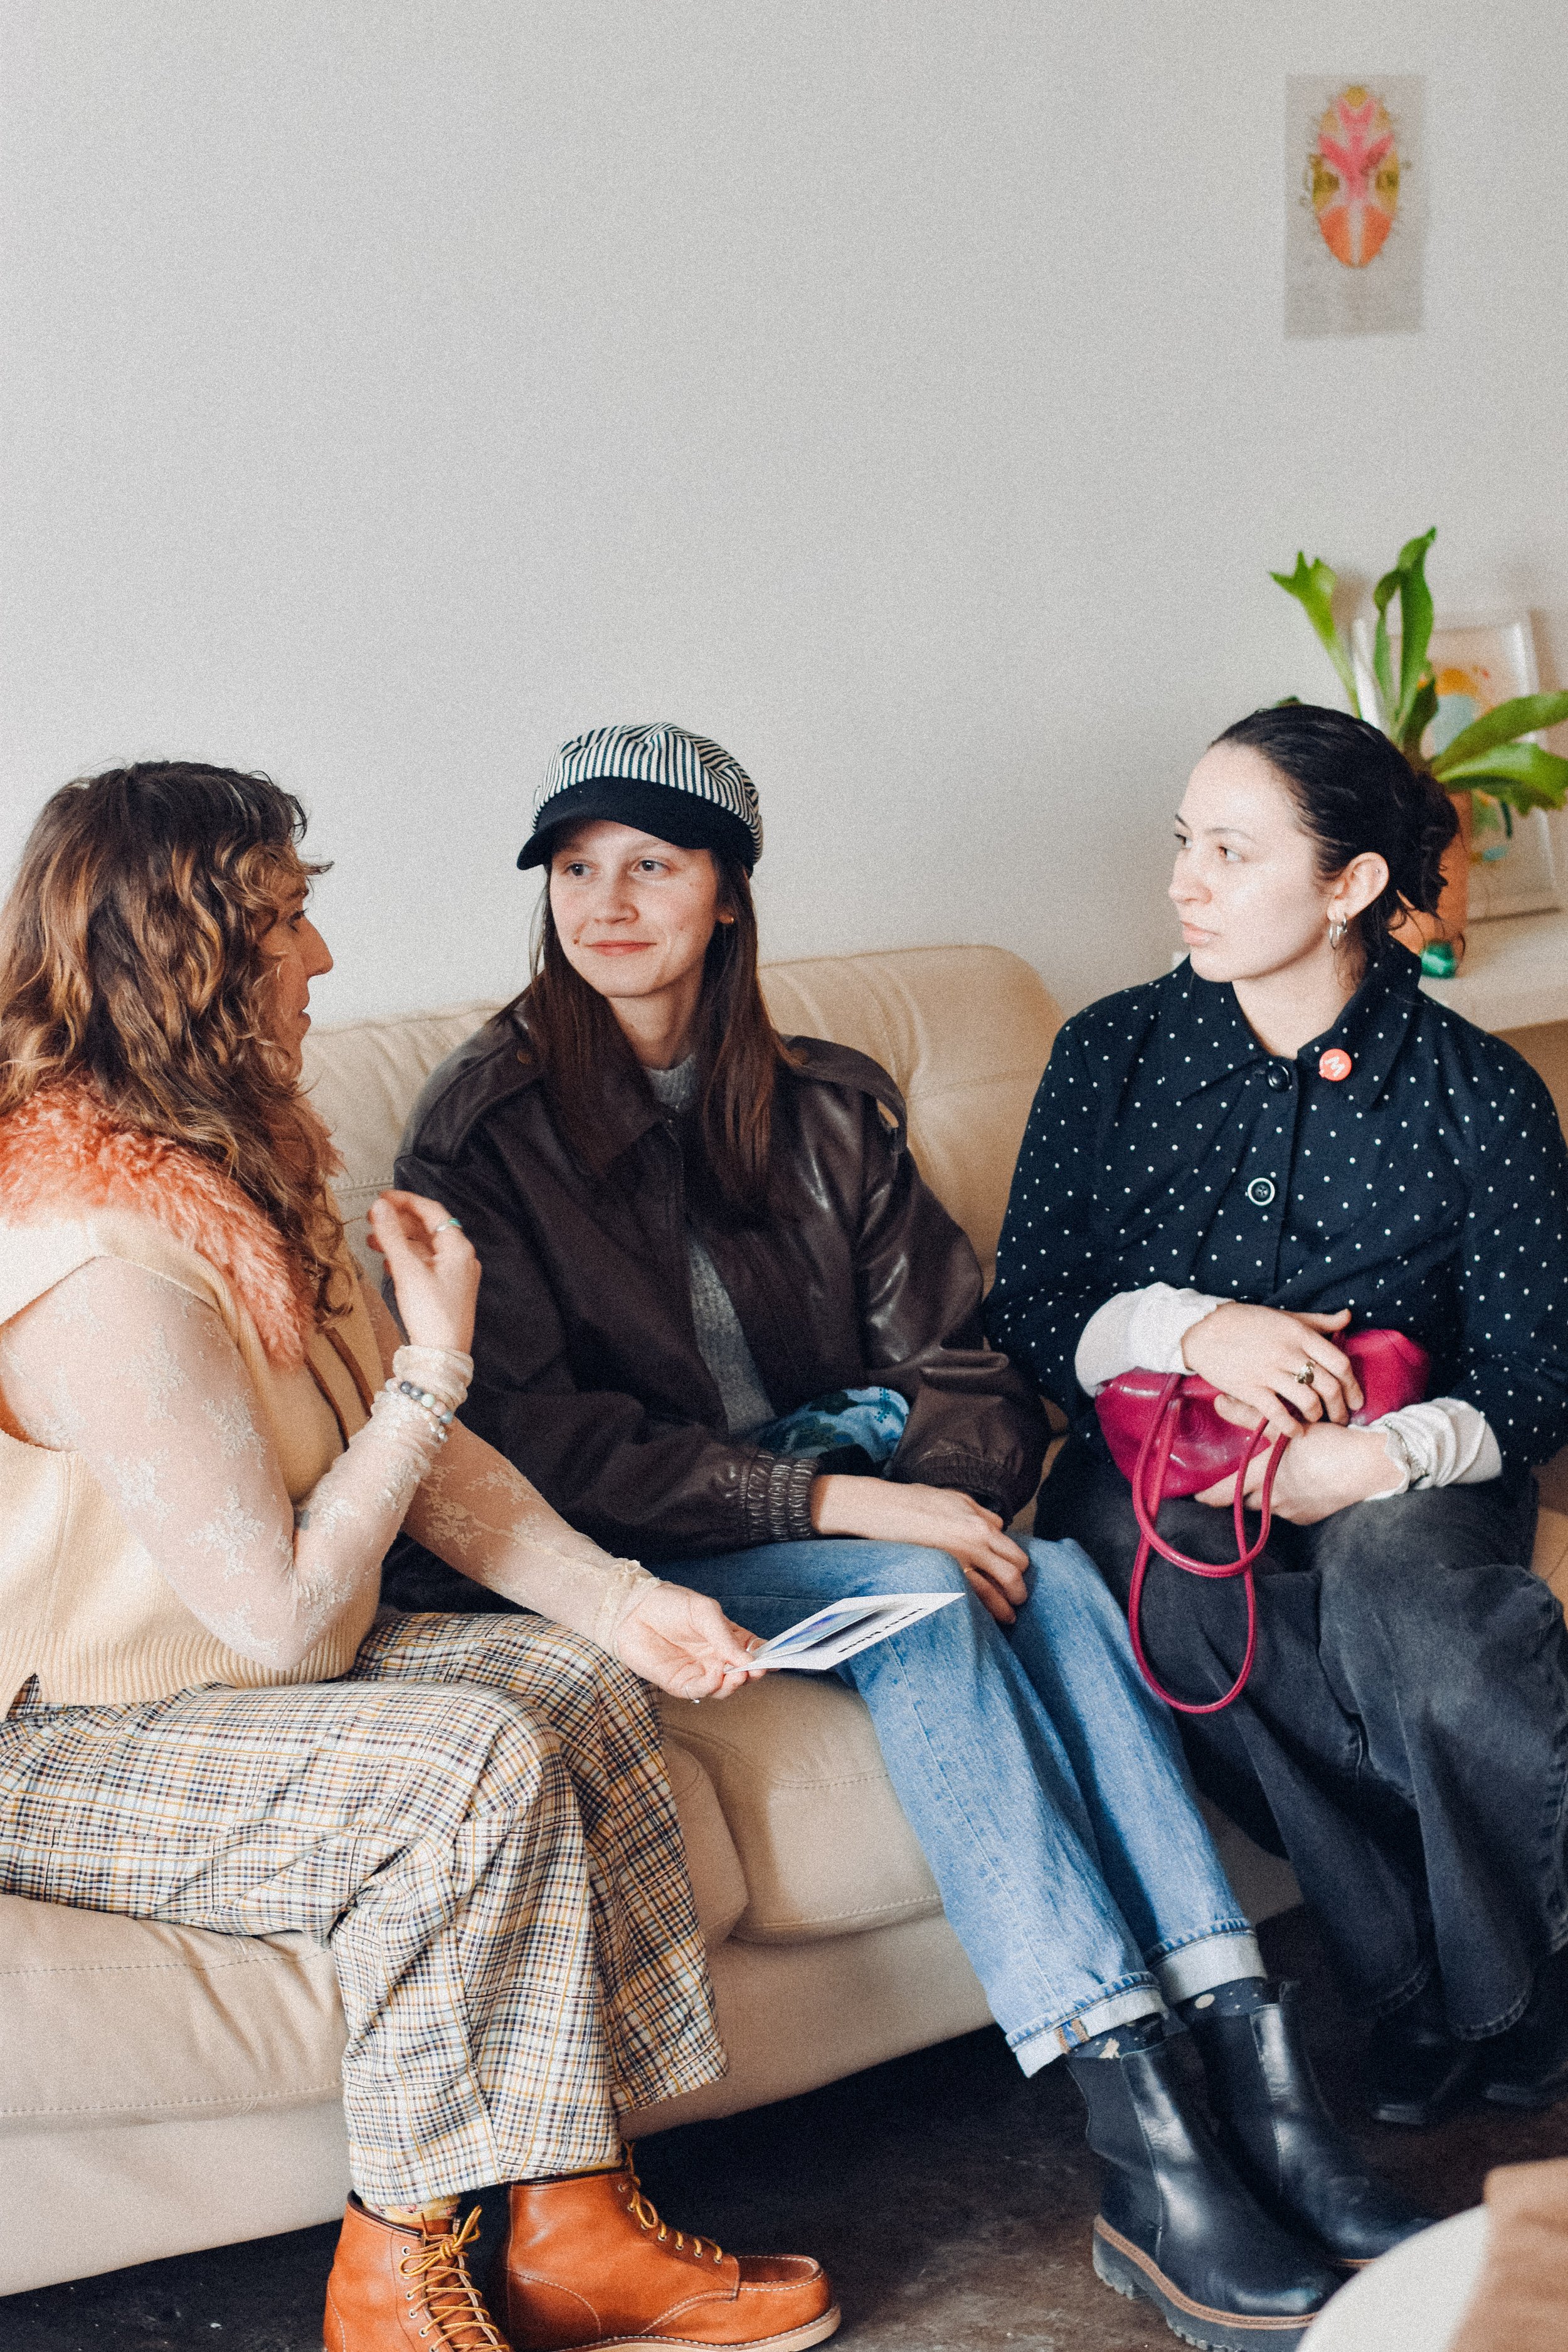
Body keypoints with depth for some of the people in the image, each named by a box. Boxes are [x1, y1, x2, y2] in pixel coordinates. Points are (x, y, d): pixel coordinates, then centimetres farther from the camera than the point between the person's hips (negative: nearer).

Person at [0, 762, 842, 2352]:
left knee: (578, 1681, -8)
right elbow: (286, 1618, -26)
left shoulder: (233, 1152, 4)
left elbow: (418, 1460, 6)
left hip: (218, 1673, 10)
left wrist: (618, 1601, -7)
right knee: (468, 1761, -26)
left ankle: (576, 2224, -5)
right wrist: (435, 1364, -18)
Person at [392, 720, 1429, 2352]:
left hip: (855, 1492, 4)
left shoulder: (825, 1106, 11)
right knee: (924, 1601, -32)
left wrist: (950, 1491, -15)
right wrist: (827, 1500, -22)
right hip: (636, 1551, -4)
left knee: (1048, 1576, -27)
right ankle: (1144, 2150, -41)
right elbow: (535, 1437, -13)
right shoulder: (483, 1127, -4)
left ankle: (1254, 2081, -35)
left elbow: (951, 1354, 10)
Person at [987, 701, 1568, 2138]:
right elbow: (1027, 1319, 4)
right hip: (1163, 1469, 2)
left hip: (1396, 1483, -1)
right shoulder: (1113, 1054, 5)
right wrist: (1186, 1330, -16)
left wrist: (1391, 1454, -23)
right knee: (1134, 1540, -36)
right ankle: (1435, 1983, -25)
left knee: (1389, 1566, -38)